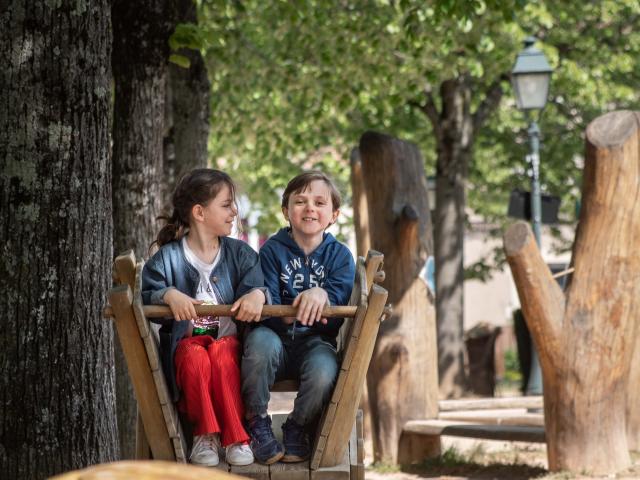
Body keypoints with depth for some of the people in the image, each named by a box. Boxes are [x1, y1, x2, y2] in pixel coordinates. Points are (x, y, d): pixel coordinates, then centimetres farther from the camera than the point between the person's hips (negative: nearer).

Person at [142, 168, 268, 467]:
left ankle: (235, 437, -25)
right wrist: (169, 295, -26)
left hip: (227, 338, 1)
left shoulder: (240, 254, 9)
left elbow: (257, 284, -4)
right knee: (195, 358, -37)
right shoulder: (168, 258, 2)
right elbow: (145, 297, -4)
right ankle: (204, 435, -18)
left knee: (222, 354, -36)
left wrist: (257, 294, -29)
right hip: (186, 341, -1)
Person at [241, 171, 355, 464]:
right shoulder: (273, 250, 2)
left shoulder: (339, 256, 6)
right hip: (276, 334, 0)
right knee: (261, 340, -37)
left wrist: (321, 295, -32)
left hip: (315, 341, 0)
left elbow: (337, 312, -7)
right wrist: (290, 314, -31)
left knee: (324, 373, -35)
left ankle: (297, 430, -2)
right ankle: (256, 423, -15)